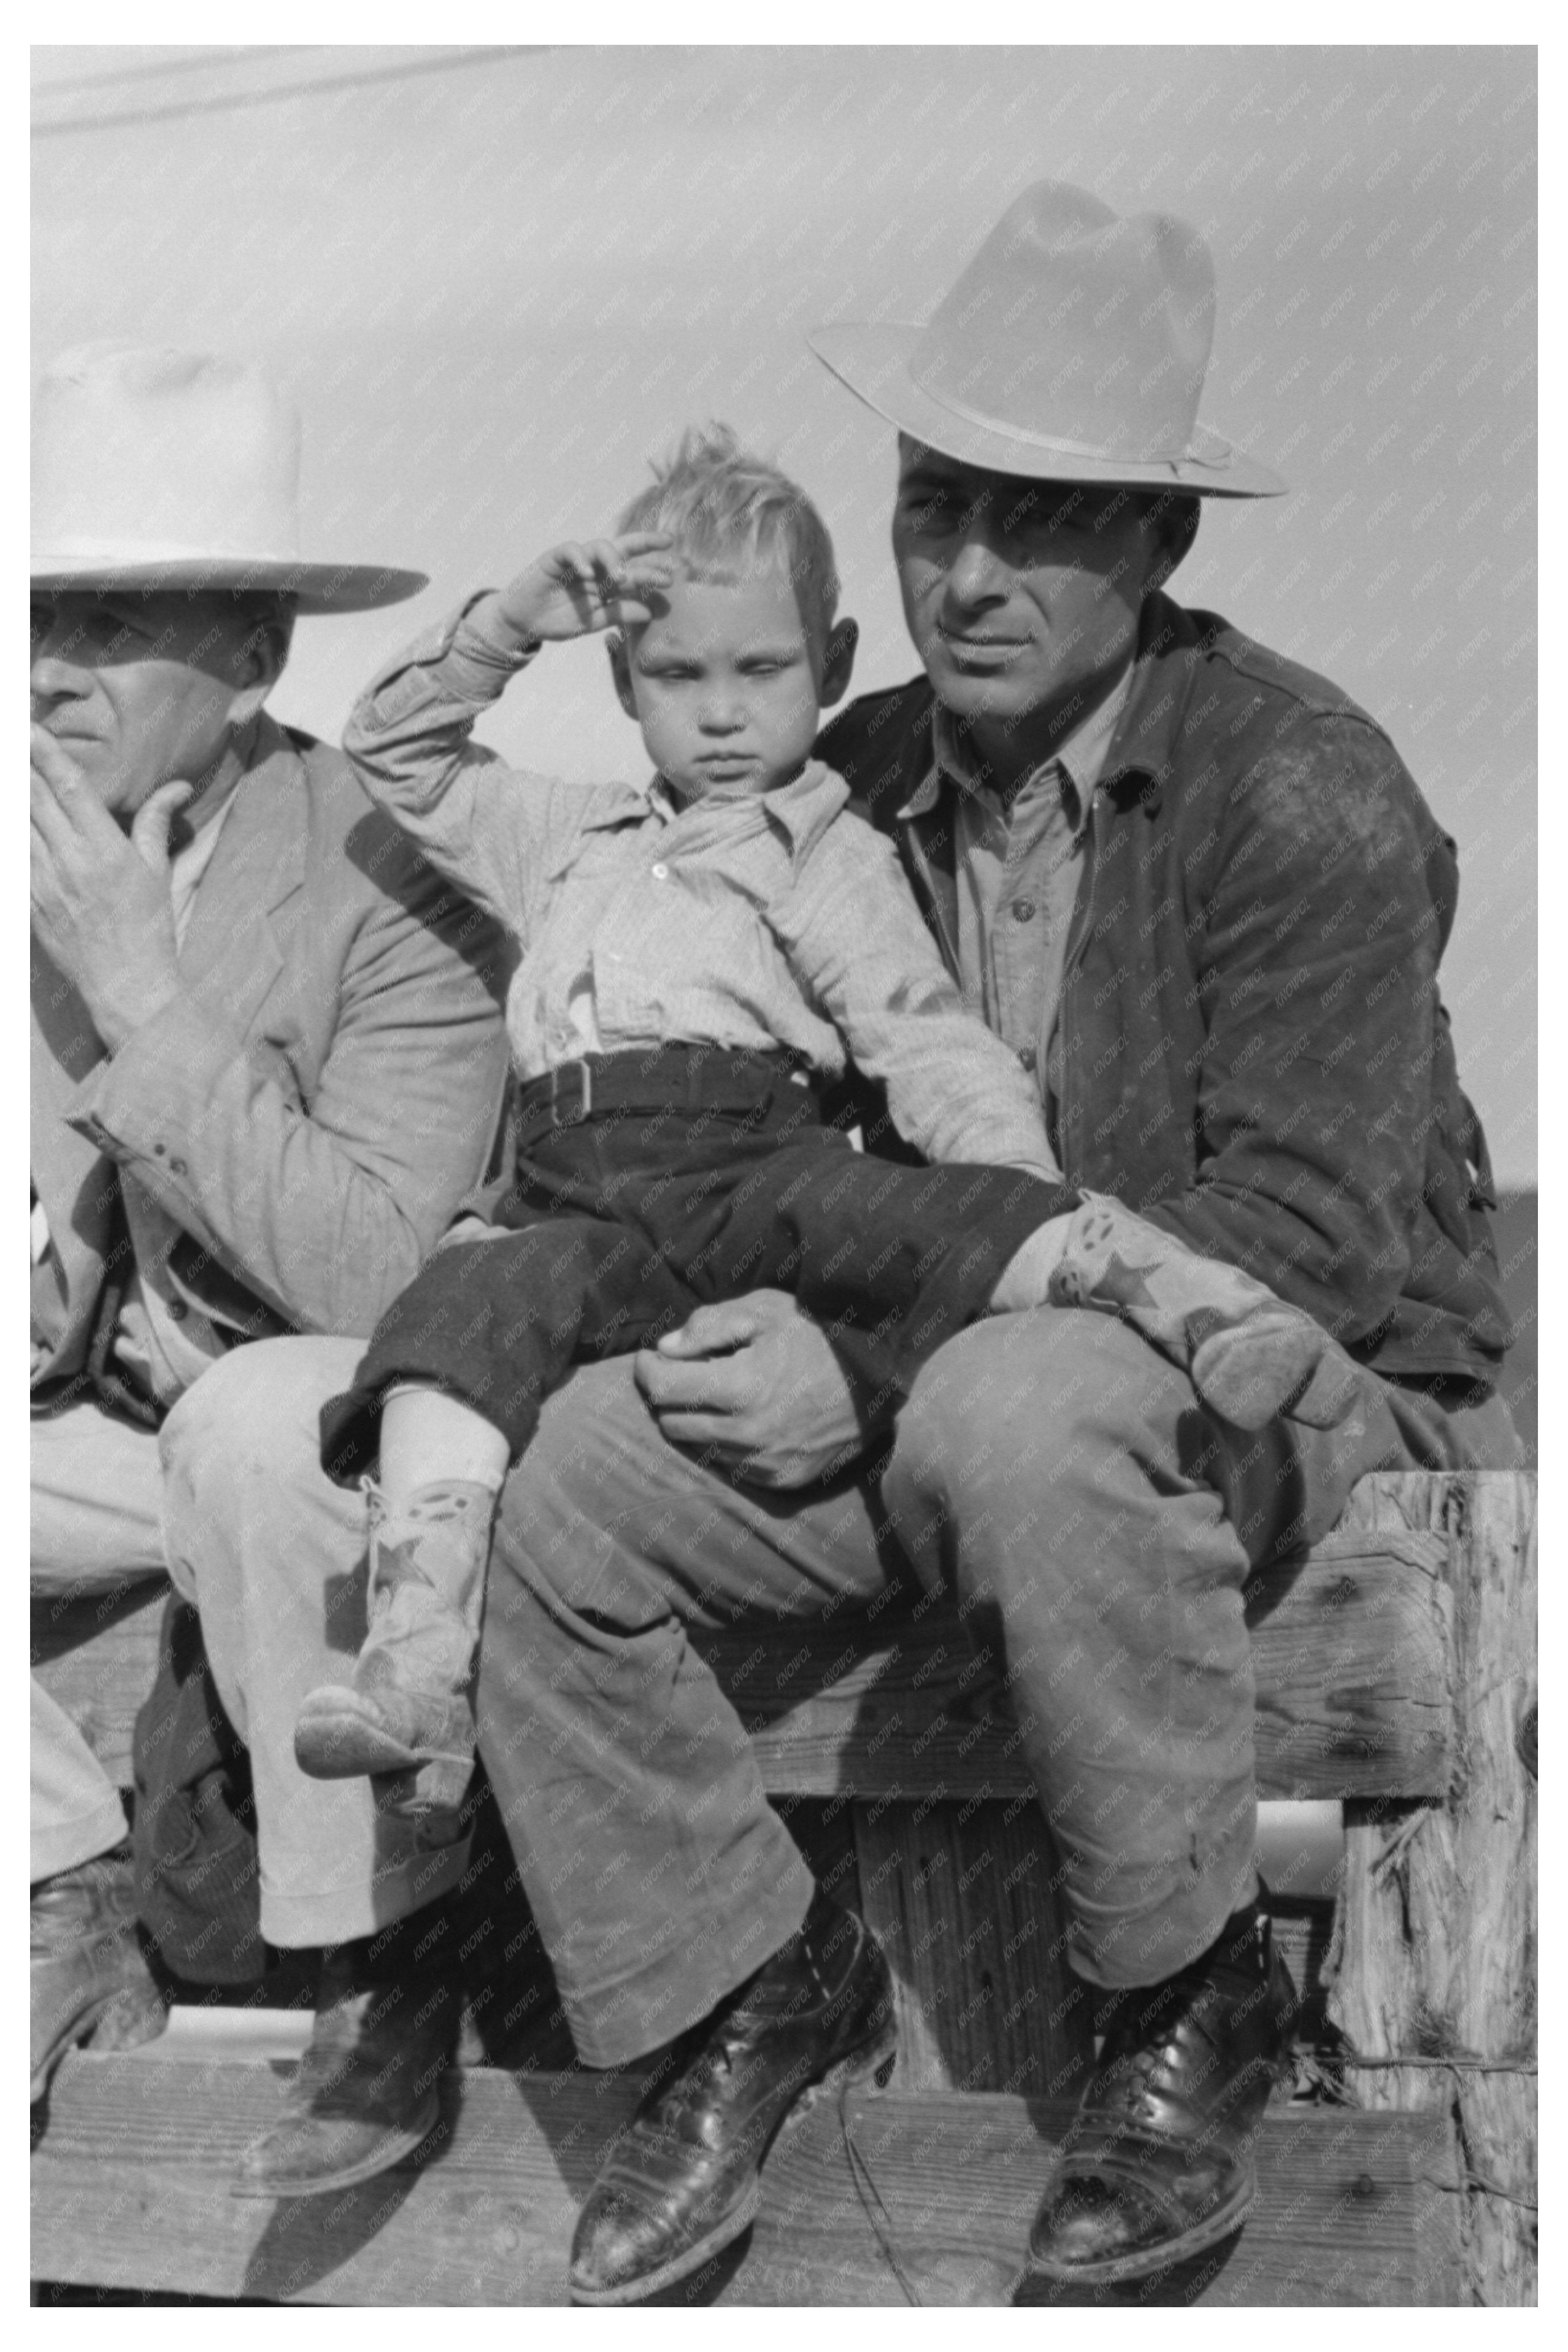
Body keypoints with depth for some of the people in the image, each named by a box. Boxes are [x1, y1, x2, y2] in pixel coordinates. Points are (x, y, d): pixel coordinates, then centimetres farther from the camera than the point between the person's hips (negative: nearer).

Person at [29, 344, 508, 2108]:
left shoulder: (389, 879, -18)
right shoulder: (49, 865, -1)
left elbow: (369, 1282, -28)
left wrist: (144, 988, -28)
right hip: (125, 1421, 7)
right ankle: (72, 1891, 4)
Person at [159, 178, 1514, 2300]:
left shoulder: (1305, 791, -13)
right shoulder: (858, 777, 5)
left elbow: (1308, 1235, -19)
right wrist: (744, 1312, -12)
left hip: (1311, 1395, -5)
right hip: (921, 1388, 6)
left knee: (1024, 1410, -40)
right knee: (531, 1472, -17)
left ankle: (1192, 2005, -17)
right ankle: (737, 1984, 3)